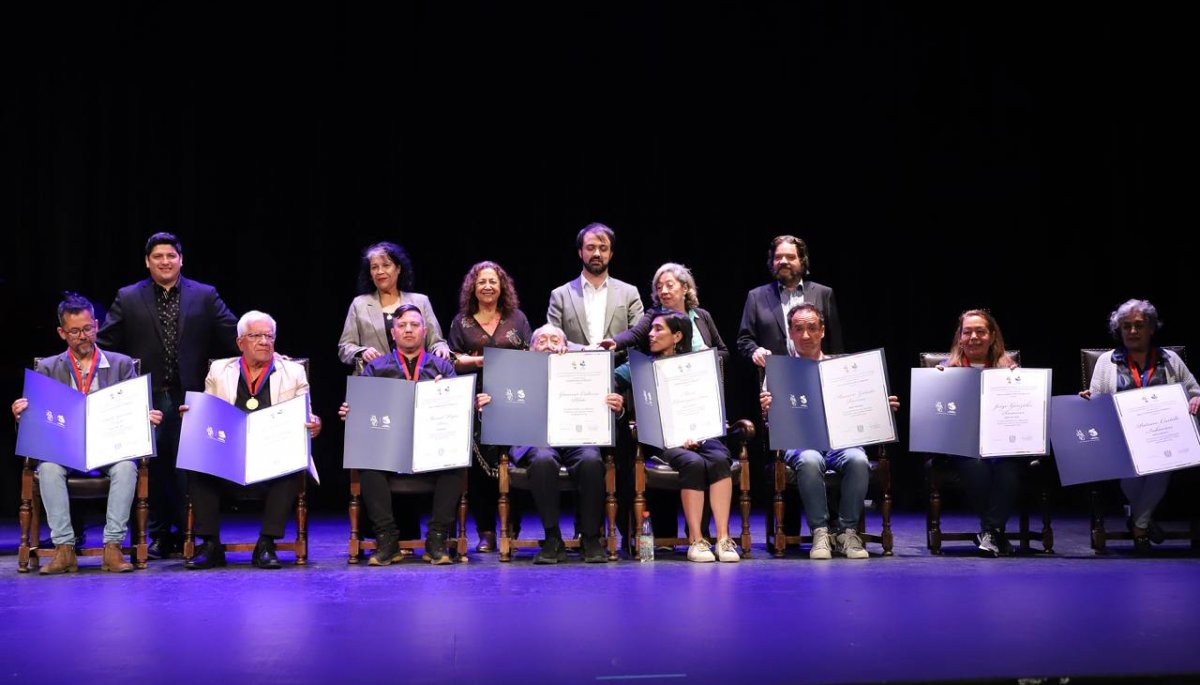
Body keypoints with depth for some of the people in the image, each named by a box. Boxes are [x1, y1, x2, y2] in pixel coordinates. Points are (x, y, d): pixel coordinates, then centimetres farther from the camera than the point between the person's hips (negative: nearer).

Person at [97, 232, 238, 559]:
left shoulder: (205, 296, 8)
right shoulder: (128, 298, 8)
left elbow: (234, 334, 5)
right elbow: (104, 343, 8)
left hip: (190, 396, 0)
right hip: (147, 398, 1)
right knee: (153, 467, 5)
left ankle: (187, 533, 11)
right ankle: (159, 535, 16)